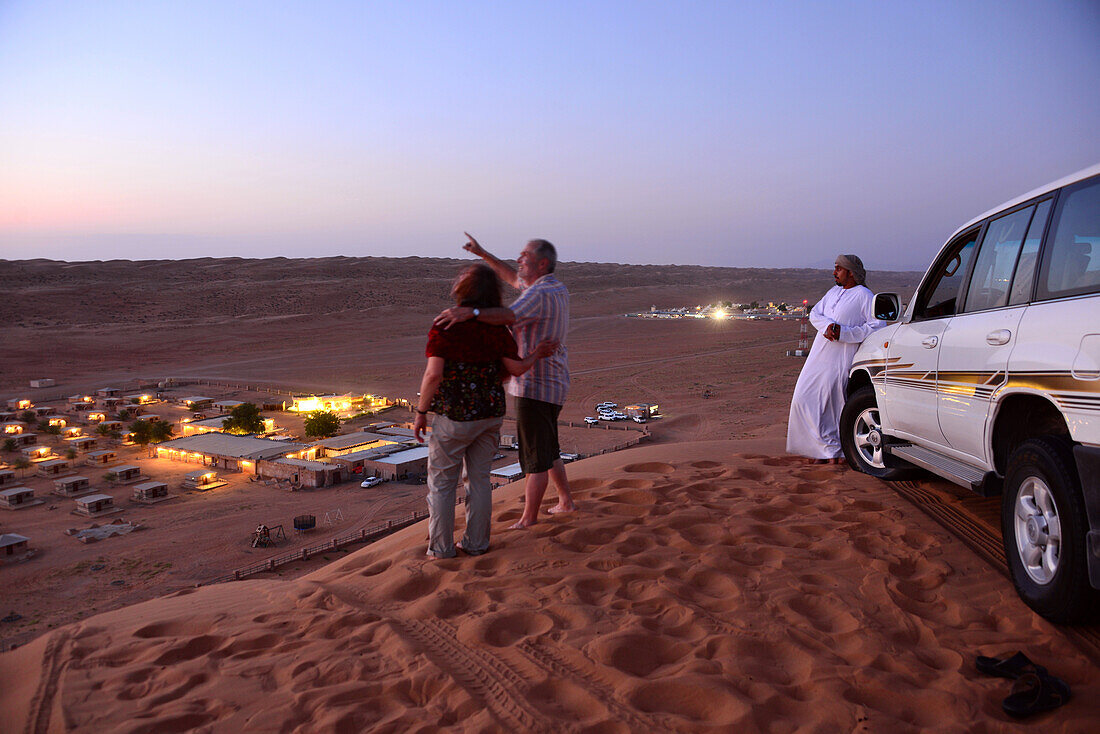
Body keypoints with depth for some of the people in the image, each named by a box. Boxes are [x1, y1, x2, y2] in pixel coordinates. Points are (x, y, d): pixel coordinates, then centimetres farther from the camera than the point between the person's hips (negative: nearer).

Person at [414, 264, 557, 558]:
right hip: (490, 414, 5)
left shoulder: (445, 325, -15)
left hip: (454, 416, -4)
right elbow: (516, 368, -2)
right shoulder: (497, 328, -2)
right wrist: (536, 354, 17)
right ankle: (476, 543, 22)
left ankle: (441, 546, 15)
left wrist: (420, 413, -9)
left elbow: (434, 374, -19)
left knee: (441, 481, 10)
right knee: (479, 478, 15)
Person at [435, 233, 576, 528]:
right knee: (547, 451, 23)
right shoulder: (557, 288, 11)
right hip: (553, 384, 10)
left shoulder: (540, 294, -20)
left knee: (535, 458, -3)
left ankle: (527, 521, 5)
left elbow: (510, 316, -41)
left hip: (535, 387, -10)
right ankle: (566, 501, 34)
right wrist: (482, 253, 22)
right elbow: (513, 278, 25)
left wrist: (471, 312, -56)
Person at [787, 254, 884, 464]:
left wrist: (843, 333, -16)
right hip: (819, 355, 8)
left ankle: (833, 451, 4)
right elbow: (815, 313, 12)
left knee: (831, 405, -7)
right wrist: (827, 325, -10)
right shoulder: (833, 291, 19)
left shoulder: (864, 296, -4)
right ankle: (830, 448, 8)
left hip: (840, 360, -7)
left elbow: (878, 326, -11)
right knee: (805, 399, 2)